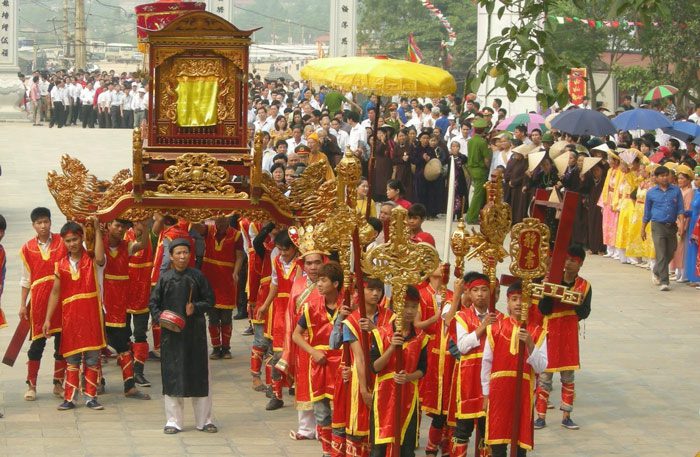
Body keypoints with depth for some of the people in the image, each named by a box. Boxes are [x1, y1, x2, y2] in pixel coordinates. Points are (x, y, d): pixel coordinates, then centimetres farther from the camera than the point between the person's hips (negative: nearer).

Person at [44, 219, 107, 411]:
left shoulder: (91, 260, -2)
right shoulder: (61, 264, 6)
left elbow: (100, 259, -27)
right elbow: (55, 292, 9)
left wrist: (97, 230, -26)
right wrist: (48, 319, 4)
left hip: (91, 315, -2)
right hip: (69, 317, 2)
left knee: (92, 358, 2)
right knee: (71, 359, 6)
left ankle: (91, 397, 10)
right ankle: (69, 398, 10)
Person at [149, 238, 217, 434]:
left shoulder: (197, 276, 2)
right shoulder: (165, 278, 2)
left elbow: (209, 300, 6)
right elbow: (153, 303, 7)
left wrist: (196, 308, -11)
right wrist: (160, 317, -11)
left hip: (195, 332, 0)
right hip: (171, 333, 0)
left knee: (199, 375, 4)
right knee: (172, 376, 1)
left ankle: (204, 420, 13)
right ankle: (173, 421, 11)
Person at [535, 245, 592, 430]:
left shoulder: (584, 286, 1)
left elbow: (584, 314, 0)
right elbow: (543, 310, -8)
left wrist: (579, 303, -19)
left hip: (570, 334, 2)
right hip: (550, 333, -2)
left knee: (568, 376, 7)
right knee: (545, 375, 1)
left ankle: (566, 416, 15)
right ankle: (541, 416, 7)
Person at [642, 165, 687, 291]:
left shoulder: (676, 190, 3)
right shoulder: (651, 192, 2)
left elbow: (680, 209, 4)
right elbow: (647, 213, 10)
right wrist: (643, 229, 12)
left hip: (672, 226, 3)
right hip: (658, 226, -3)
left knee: (670, 254, 14)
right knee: (661, 255, -10)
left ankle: (656, 272, 38)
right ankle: (664, 282, -10)